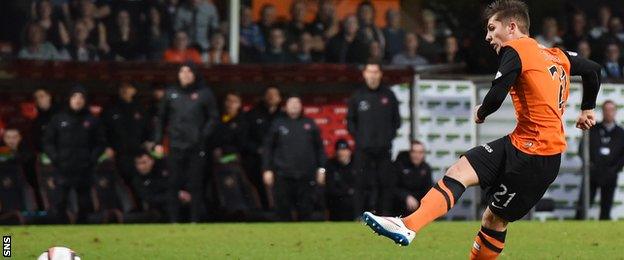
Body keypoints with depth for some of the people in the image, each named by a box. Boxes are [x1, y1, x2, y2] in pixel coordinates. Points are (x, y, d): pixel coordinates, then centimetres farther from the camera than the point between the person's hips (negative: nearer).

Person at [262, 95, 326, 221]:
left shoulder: (310, 124, 14)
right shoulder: (278, 125, 11)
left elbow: (319, 147, 13)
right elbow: (268, 148, 9)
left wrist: (321, 168, 4)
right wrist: (267, 170, 1)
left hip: (306, 176, 1)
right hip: (283, 176, -1)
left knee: (306, 209, 0)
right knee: (283, 209, -2)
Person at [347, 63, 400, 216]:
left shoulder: (389, 96, 9)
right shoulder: (357, 96, 7)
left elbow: (396, 120, 15)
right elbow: (350, 121, 12)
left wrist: (390, 135, 3)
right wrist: (358, 136, 0)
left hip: (384, 149, 1)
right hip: (363, 150, -1)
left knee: (386, 183, -3)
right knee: (363, 183, -4)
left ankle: (385, 213, 2)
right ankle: (361, 214, 0)